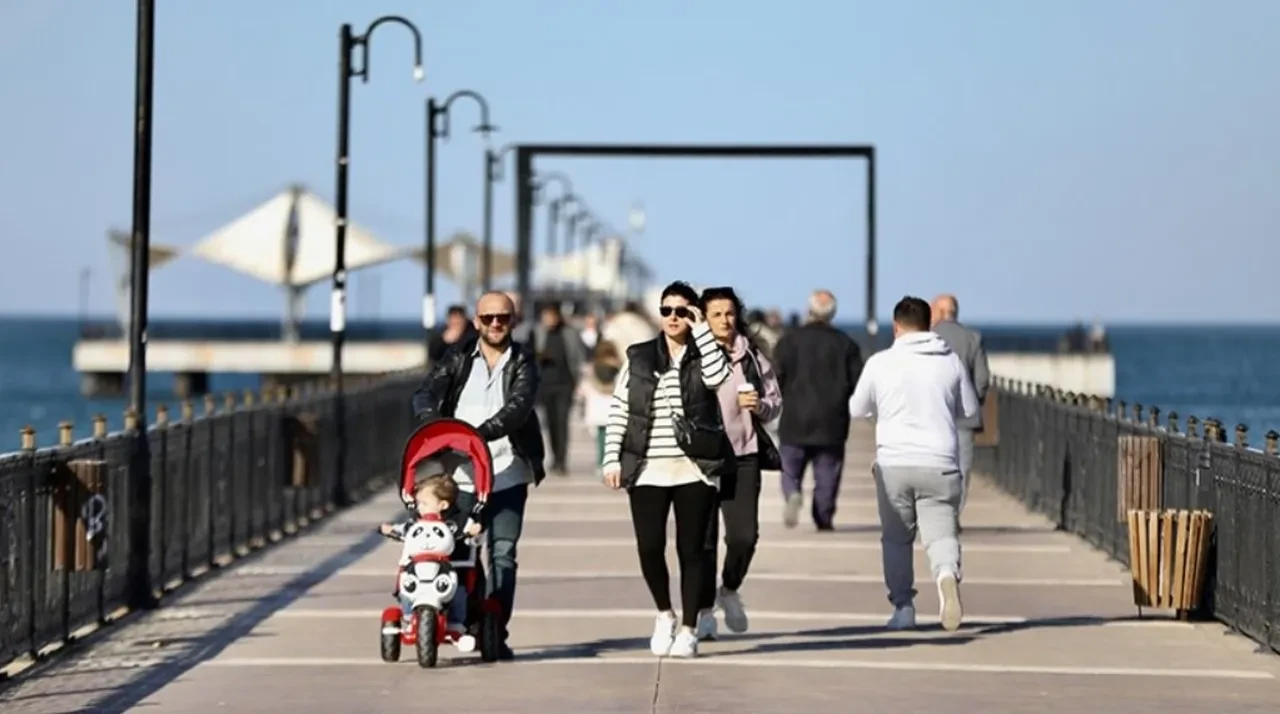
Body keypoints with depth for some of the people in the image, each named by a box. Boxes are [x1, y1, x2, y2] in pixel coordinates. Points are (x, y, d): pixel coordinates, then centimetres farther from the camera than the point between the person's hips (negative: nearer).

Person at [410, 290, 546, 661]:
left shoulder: (522, 363, 3)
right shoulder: (458, 359, 9)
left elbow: (518, 407, -14)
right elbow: (425, 395, -3)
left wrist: (480, 433, -30)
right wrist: (435, 422, -26)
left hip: (507, 476, -1)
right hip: (461, 476, 1)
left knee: (504, 554, -6)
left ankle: (497, 633, -4)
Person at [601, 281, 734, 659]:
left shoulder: (702, 355, 5)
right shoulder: (638, 357, 9)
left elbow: (718, 377, -19)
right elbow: (619, 410, 8)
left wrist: (701, 330, -13)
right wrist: (612, 457, 0)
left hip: (694, 468, -1)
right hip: (647, 469, 1)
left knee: (691, 549, 0)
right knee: (649, 547, -7)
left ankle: (687, 629, 9)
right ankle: (664, 614, 18)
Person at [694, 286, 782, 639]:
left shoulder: (753, 357, 6)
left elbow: (775, 400, 13)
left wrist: (760, 405, -7)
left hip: (743, 455, 2)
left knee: (744, 535, -6)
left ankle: (729, 590, 23)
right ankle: (704, 610, 13)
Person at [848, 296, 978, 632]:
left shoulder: (880, 363, -1)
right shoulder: (950, 361, 4)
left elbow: (857, 409, 11)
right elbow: (969, 409, 15)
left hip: (894, 463, 0)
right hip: (939, 463, 0)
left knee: (896, 538, 14)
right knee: (941, 533, -2)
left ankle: (903, 606, 13)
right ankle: (947, 574, -32)